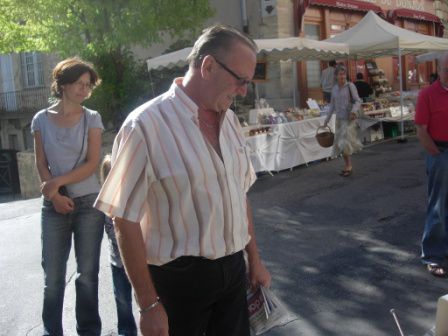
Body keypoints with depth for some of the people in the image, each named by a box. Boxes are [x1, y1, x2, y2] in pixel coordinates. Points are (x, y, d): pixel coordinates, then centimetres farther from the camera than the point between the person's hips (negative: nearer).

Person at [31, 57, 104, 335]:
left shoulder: (92, 118, 1)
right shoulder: (42, 119, 5)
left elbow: (92, 163, -5)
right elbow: (41, 163, 5)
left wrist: (58, 181, -13)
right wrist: (54, 194, -8)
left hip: (89, 203, -1)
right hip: (54, 204, 1)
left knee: (87, 273, 5)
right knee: (53, 274, 5)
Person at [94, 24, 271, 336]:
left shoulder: (230, 119, 4)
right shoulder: (146, 125, -18)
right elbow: (125, 220, -16)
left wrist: (254, 259, 14)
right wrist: (149, 304, -14)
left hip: (233, 269, 6)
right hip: (178, 277, -6)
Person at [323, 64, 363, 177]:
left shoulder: (350, 86, -6)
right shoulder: (334, 89, 8)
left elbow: (357, 101, -9)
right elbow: (332, 105, 15)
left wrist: (354, 111, -28)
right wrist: (327, 120, 14)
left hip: (349, 119, -5)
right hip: (339, 119, 5)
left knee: (345, 142, -12)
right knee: (340, 143, 8)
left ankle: (349, 166, -1)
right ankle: (347, 166, 20)